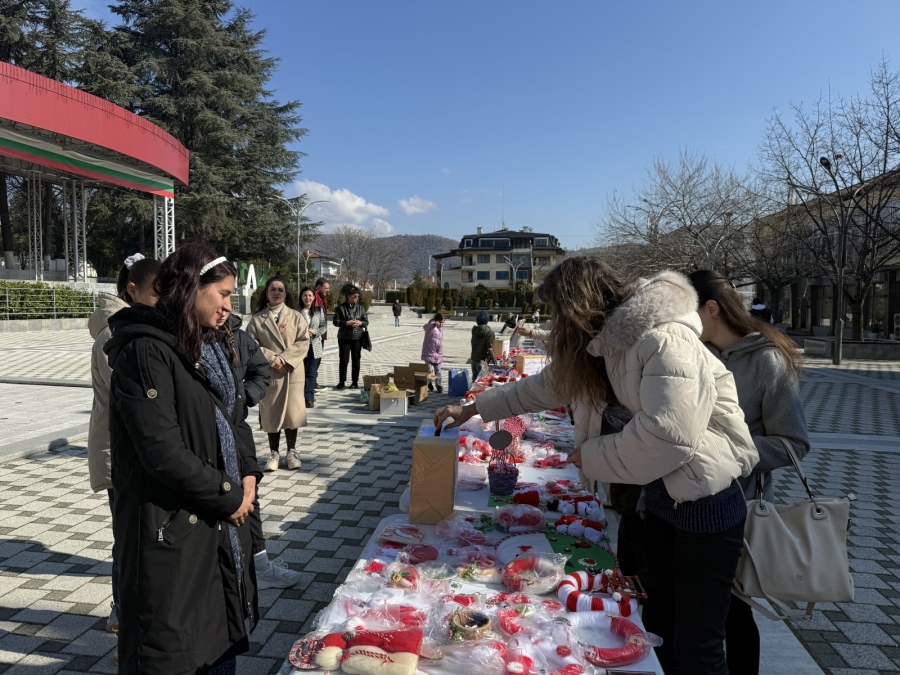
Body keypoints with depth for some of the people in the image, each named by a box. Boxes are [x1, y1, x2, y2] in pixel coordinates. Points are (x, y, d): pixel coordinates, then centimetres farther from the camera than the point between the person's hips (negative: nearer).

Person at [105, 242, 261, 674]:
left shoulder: (205, 347, 9)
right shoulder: (145, 351, -18)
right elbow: (162, 452, -23)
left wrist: (247, 474, -1)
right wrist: (229, 496, -14)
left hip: (220, 520, 8)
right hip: (170, 525, -8)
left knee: (223, 631, 19)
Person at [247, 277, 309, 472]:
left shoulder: (296, 316, 3)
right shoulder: (257, 319, 4)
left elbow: (303, 342, -4)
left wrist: (283, 358, -15)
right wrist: (271, 359, -16)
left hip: (293, 372, 0)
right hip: (268, 373, 0)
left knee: (292, 412, 4)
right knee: (271, 413, 6)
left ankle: (292, 451, 18)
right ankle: (274, 453, 18)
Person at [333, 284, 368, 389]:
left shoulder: (360, 307, 6)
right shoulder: (341, 308, -3)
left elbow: (366, 321, 7)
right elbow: (335, 321, -7)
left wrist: (360, 323, -14)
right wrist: (347, 323, -18)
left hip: (357, 337, 2)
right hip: (344, 337, -2)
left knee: (356, 360, 6)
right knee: (343, 360, 0)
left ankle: (355, 382, 16)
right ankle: (341, 381, 12)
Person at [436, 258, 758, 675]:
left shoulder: (662, 341, -24)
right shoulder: (608, 342, 5)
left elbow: (668, 436, -33)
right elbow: (547, 385, 16)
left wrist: (591, 456, -16)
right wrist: (472, 410, 19)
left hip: (705, 503, -8)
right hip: (660, 496, 9)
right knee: (658, 629, 18)